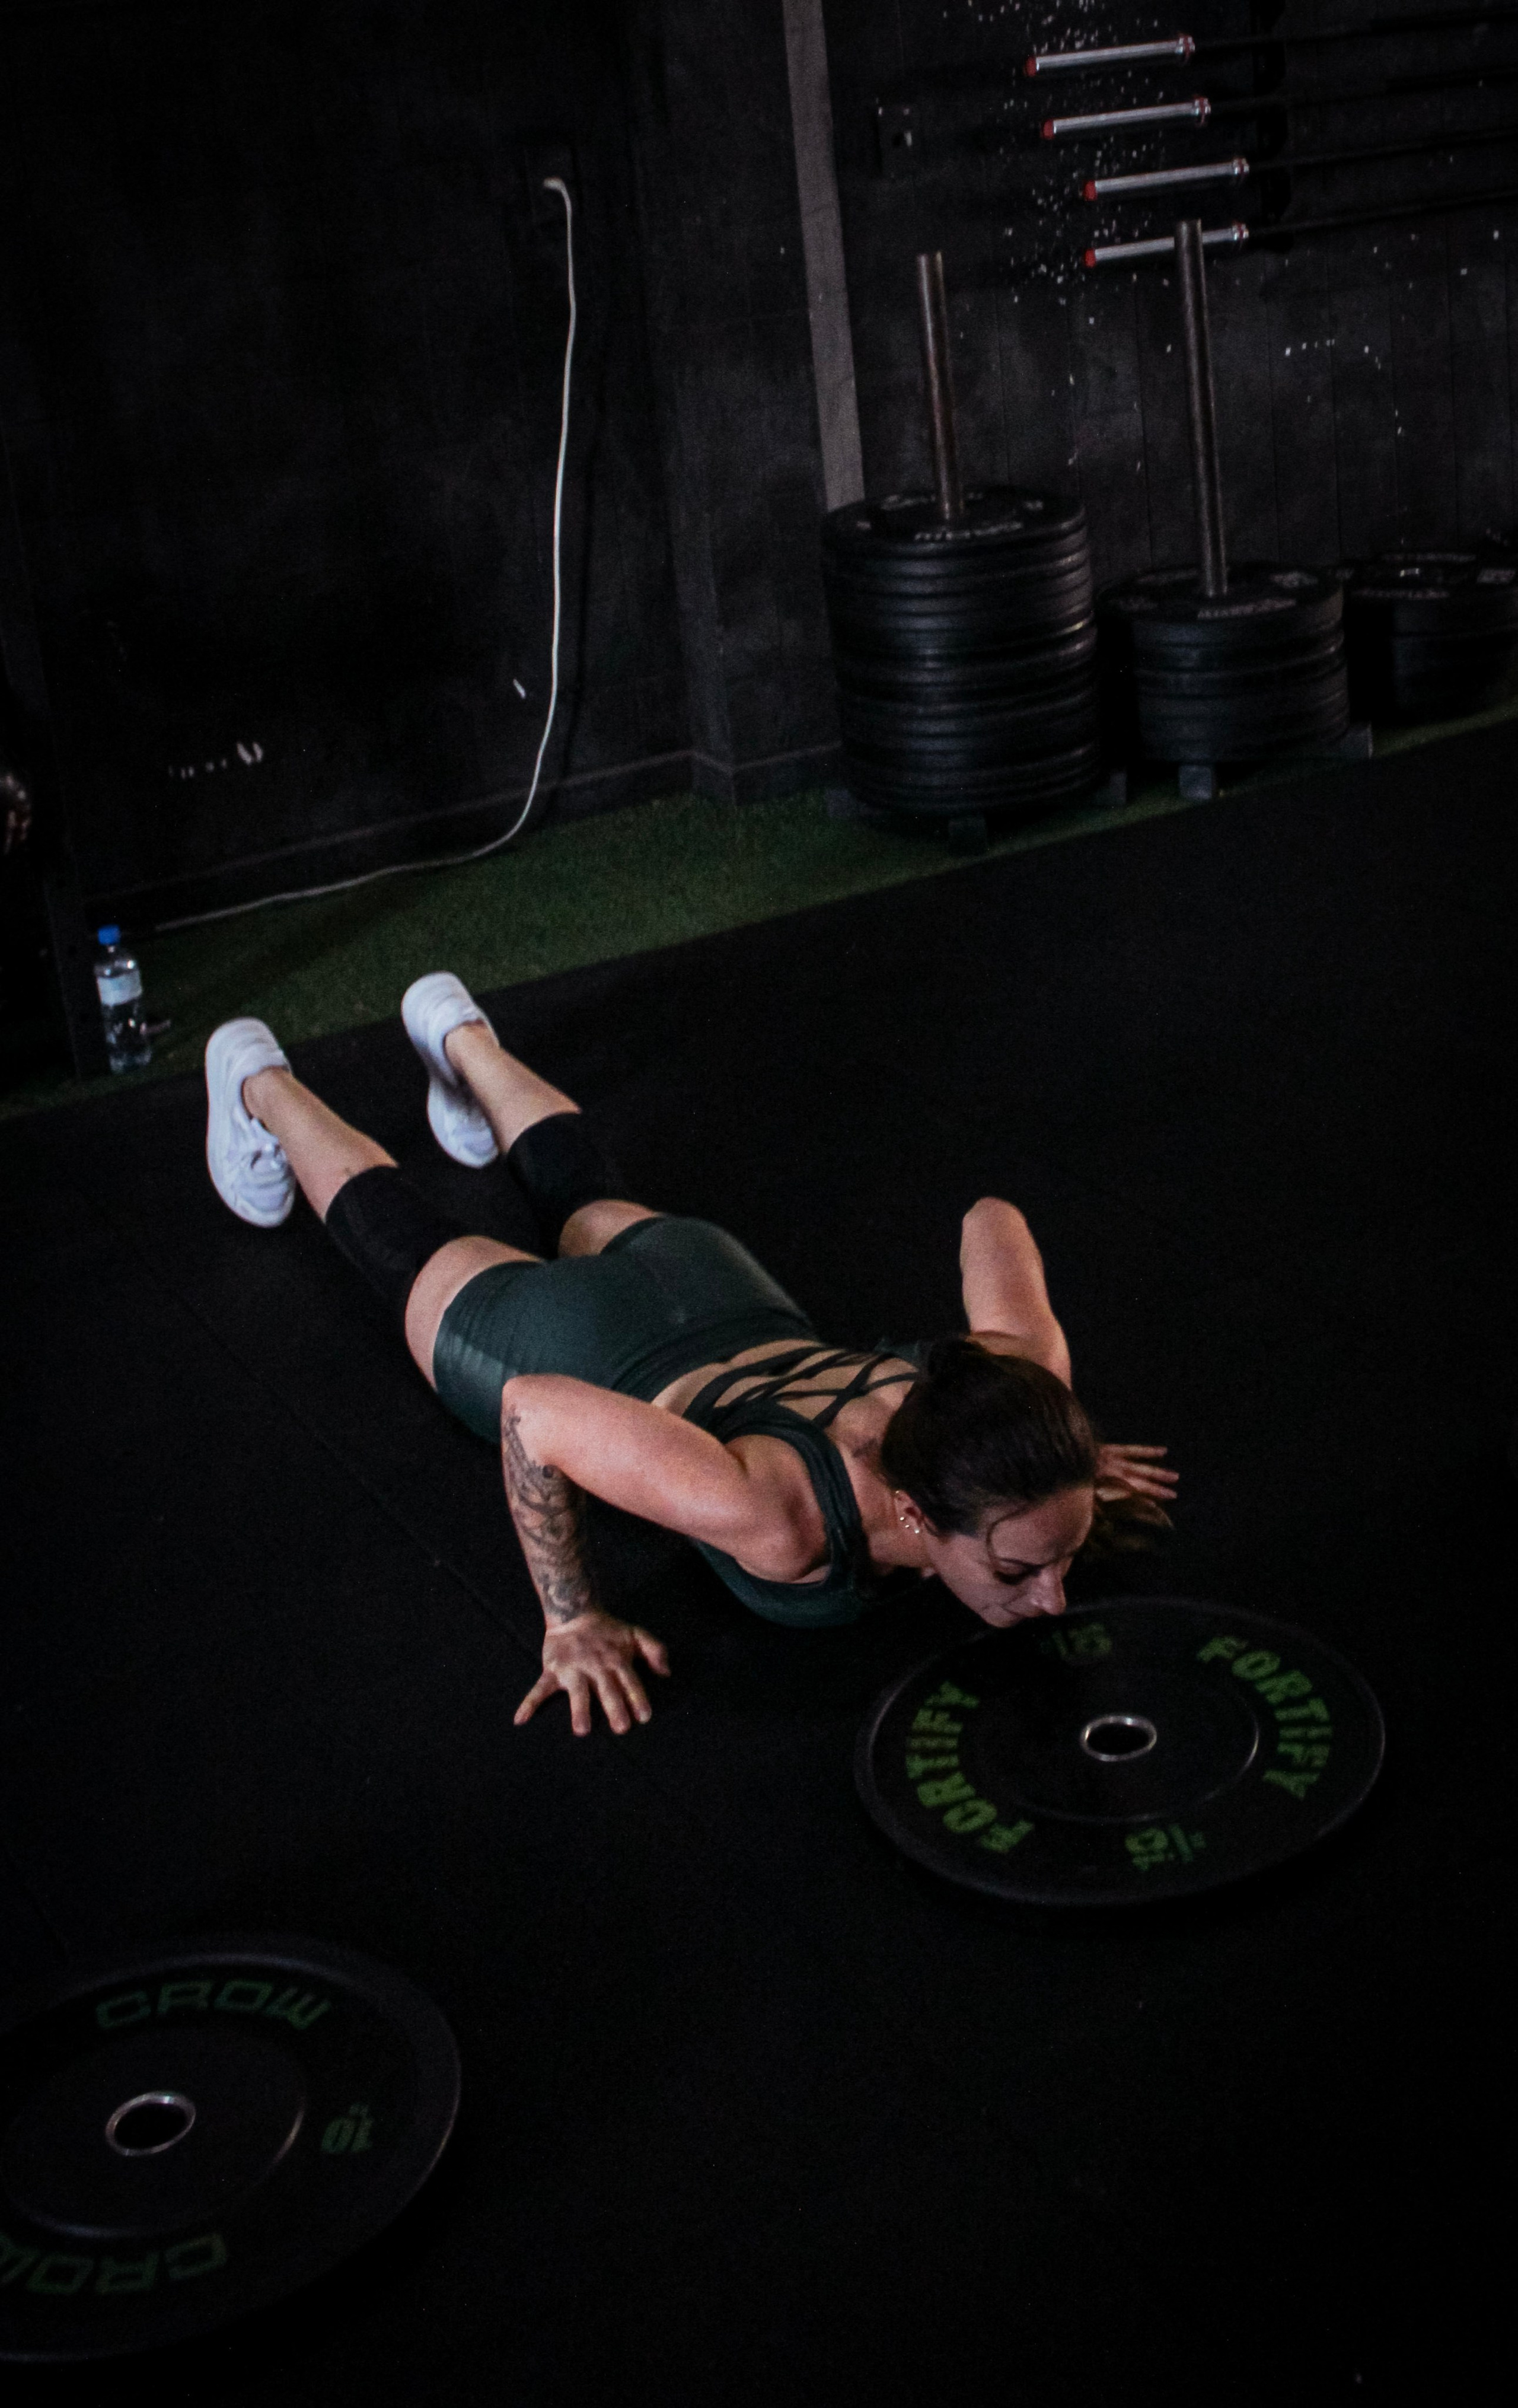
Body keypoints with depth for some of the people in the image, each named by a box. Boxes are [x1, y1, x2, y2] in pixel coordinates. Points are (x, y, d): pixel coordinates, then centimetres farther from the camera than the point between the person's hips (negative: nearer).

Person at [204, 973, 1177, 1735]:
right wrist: (572, 1621, -32)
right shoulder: (777, 1522, -50)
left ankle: (460, 1032, 65)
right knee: (404, 1240, 28)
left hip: (711, 1278, 4)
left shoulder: (1022, 1379, -37)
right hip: (563, 1355, -4)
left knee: (586, 1193, 38)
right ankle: (260, 1082, 55)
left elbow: (991, 1218, -16)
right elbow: (536, 1411, -41)